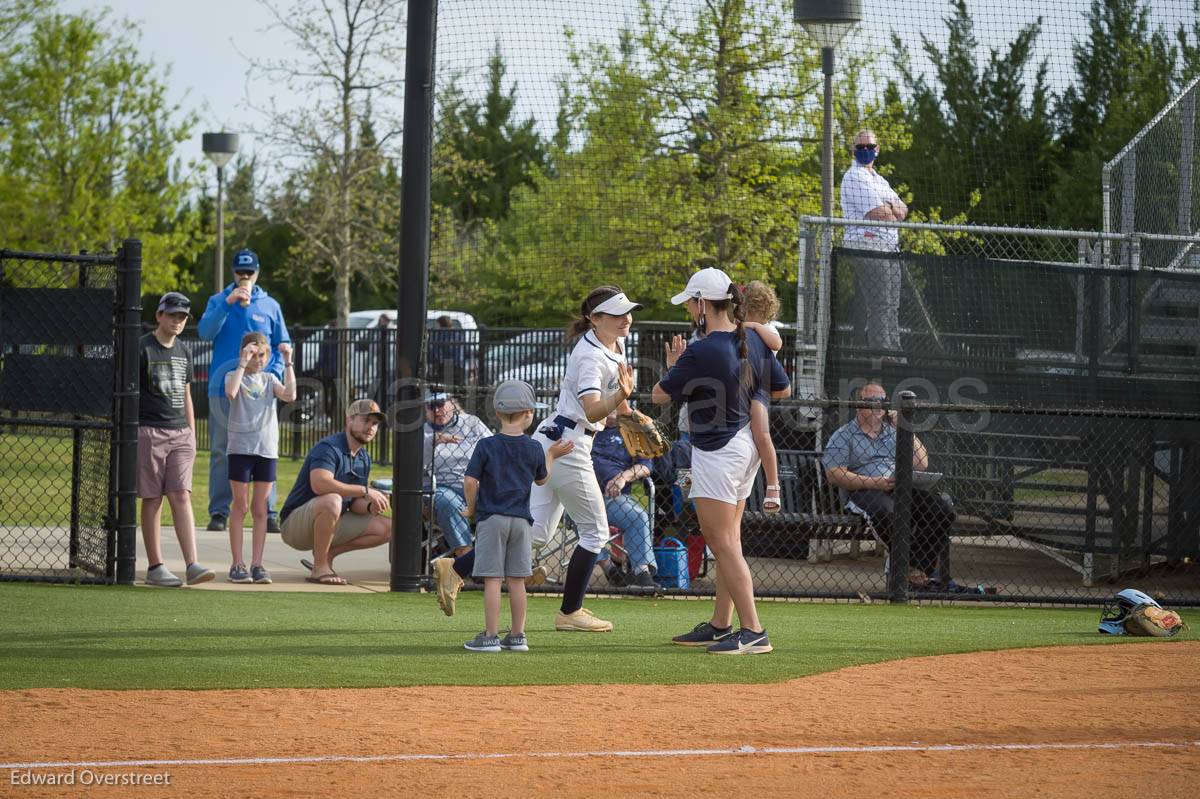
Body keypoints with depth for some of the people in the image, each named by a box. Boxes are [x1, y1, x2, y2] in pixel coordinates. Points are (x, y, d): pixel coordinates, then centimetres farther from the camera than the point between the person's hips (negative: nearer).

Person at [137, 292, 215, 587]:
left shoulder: (183, 352, 15)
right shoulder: (142, 348, -4)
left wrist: (192, 437, 18)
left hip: (180, 432, 5)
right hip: (149, 430, -5)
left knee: (182, 496, -4)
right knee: (152, 500, -1)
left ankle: (192, 565, -11)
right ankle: (155, 568, 3)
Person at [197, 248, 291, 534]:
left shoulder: (270, 306, 10)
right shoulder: (218, 301, 7)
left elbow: (282, 346, 14)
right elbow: (206, 332, -10)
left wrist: (274, 375, -2)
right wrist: (228, 303, -20)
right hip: (223, 389, -1)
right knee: (221, 451, 0)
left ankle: (268, 513, -1)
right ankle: (219, 512, 4)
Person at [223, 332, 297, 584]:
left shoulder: (269, 379, 13)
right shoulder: (234, 376, 3)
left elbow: (289, 395, -6)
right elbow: (231, 392, -21)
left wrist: (288, 363, -6)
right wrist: (243, 363, -16)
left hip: (267, 449, 3)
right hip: (240, 447, -3)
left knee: (260, 509, 5)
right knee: (240, 506, -1)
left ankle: (257, 564, 7)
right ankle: (238, 565, 2)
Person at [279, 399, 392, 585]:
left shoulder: (364, 458, 11)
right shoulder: (328, 447, -17)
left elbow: (355, 503, 14)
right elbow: (320, 484, -35)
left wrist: (370, 506, -11)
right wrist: (365, 490, -30)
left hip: (332, 524, 8)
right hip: (295, 522, -8)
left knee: (387, 528, -2)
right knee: (332, 500, -40)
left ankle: (327, 553, 4)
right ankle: (319, 568, -27)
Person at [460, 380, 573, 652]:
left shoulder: (486, 446, -7)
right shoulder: (534, 450, 0)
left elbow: (471, 480, -10)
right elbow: (541, 479, 16)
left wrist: (472, 508, 5)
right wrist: (551, 456, 29)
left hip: (491, 518, -3)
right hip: (520, 521, 3)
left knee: (492, 579, -3)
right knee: (516, 579, 9)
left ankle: (490, 636, -5)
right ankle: (517, 635, 13)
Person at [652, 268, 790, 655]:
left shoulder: (701, 353, -22)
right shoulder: (753, 340, 1)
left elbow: (660, 395, -10)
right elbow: (782, 388, 12)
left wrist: (672, 365, 8)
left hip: (717, 451, -9)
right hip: (746, 445, 9)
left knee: (722, 542, -8)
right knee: (728, 540, 16)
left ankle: (753, 631, -14)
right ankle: (720, 626, 24)